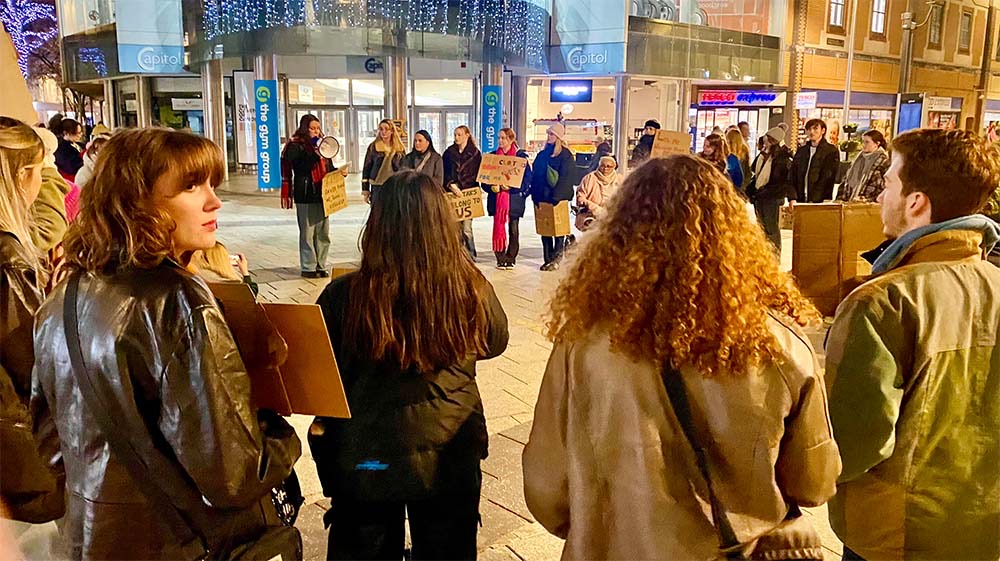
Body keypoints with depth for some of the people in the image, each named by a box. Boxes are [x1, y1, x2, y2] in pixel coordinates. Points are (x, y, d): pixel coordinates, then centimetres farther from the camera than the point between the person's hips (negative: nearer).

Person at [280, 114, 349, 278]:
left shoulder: (322, 144, 15)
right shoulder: (295, 146, -5)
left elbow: (328, 169, 19)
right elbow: (299, 168, -19)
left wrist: (339, 171, 0)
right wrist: (315, 154, -23)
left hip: (322, 195, 6)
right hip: (305, 196, -6)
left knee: (323, 233, 8)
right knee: (307, 233, -1)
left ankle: (320, 266, 17)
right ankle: (308, 267, 8)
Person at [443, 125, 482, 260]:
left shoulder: (475, 153, 6)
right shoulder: (449, 152, 12)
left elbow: (477, 174, 5)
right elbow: (445, 172, 6)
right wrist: (451, 185, -11)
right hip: (452, 194, 3)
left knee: (466, 228, -9)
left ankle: (470, 256, 1)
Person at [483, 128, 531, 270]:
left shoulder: (521, 156, -1)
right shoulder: (493, 156, 10)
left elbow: (527, 179, -5)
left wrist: (511, 187, -17)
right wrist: (492, 186, -11)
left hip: (514, 198, -3)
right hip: (496, 198, 3)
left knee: (513, 230, 3)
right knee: (498, 228, 2)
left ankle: (510, 259, 12)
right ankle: (500, 259, 8)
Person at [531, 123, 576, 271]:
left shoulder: (565, 155, -7)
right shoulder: (542, 154, 14)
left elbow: (565, 178, -14)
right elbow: (534, 176, 13)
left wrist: (556, 197, -20)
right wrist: (535, 197, 4)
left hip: (558, 199, -7)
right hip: (542, 198, 7)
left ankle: (556, 258, 7)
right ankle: (547, 259, 13)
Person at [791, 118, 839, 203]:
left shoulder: (832, 151, 1)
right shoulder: (801, 151, 16)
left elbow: (828, 178, -6)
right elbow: (793, 175, 11)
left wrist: (814, 200, -14)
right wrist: (793, 198, -3)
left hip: (819, 202, -4)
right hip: (801, 201, 4)